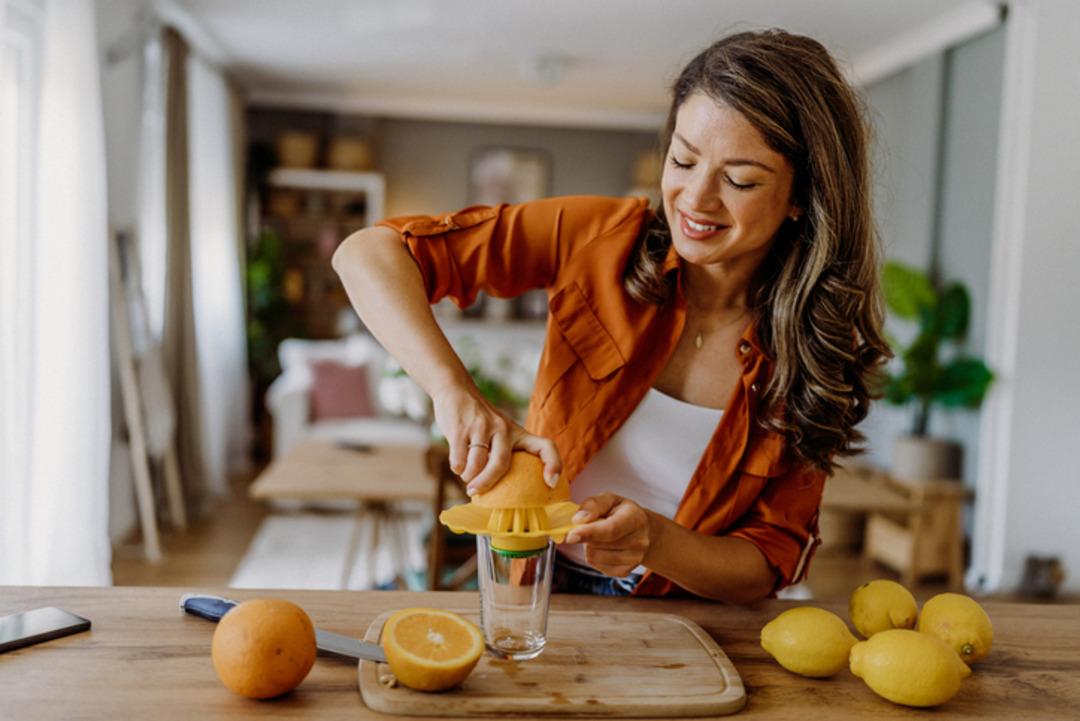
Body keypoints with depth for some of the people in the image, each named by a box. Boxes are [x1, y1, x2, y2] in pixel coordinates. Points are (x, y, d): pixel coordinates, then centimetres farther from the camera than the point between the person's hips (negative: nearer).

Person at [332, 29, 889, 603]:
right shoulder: (602, 239, -12)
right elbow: (370, 254, -16)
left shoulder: (817, 344, -9)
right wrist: (455, 392, -33)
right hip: (539, 588, -1)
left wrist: (653, 539, -29)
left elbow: (769, 565, -8)